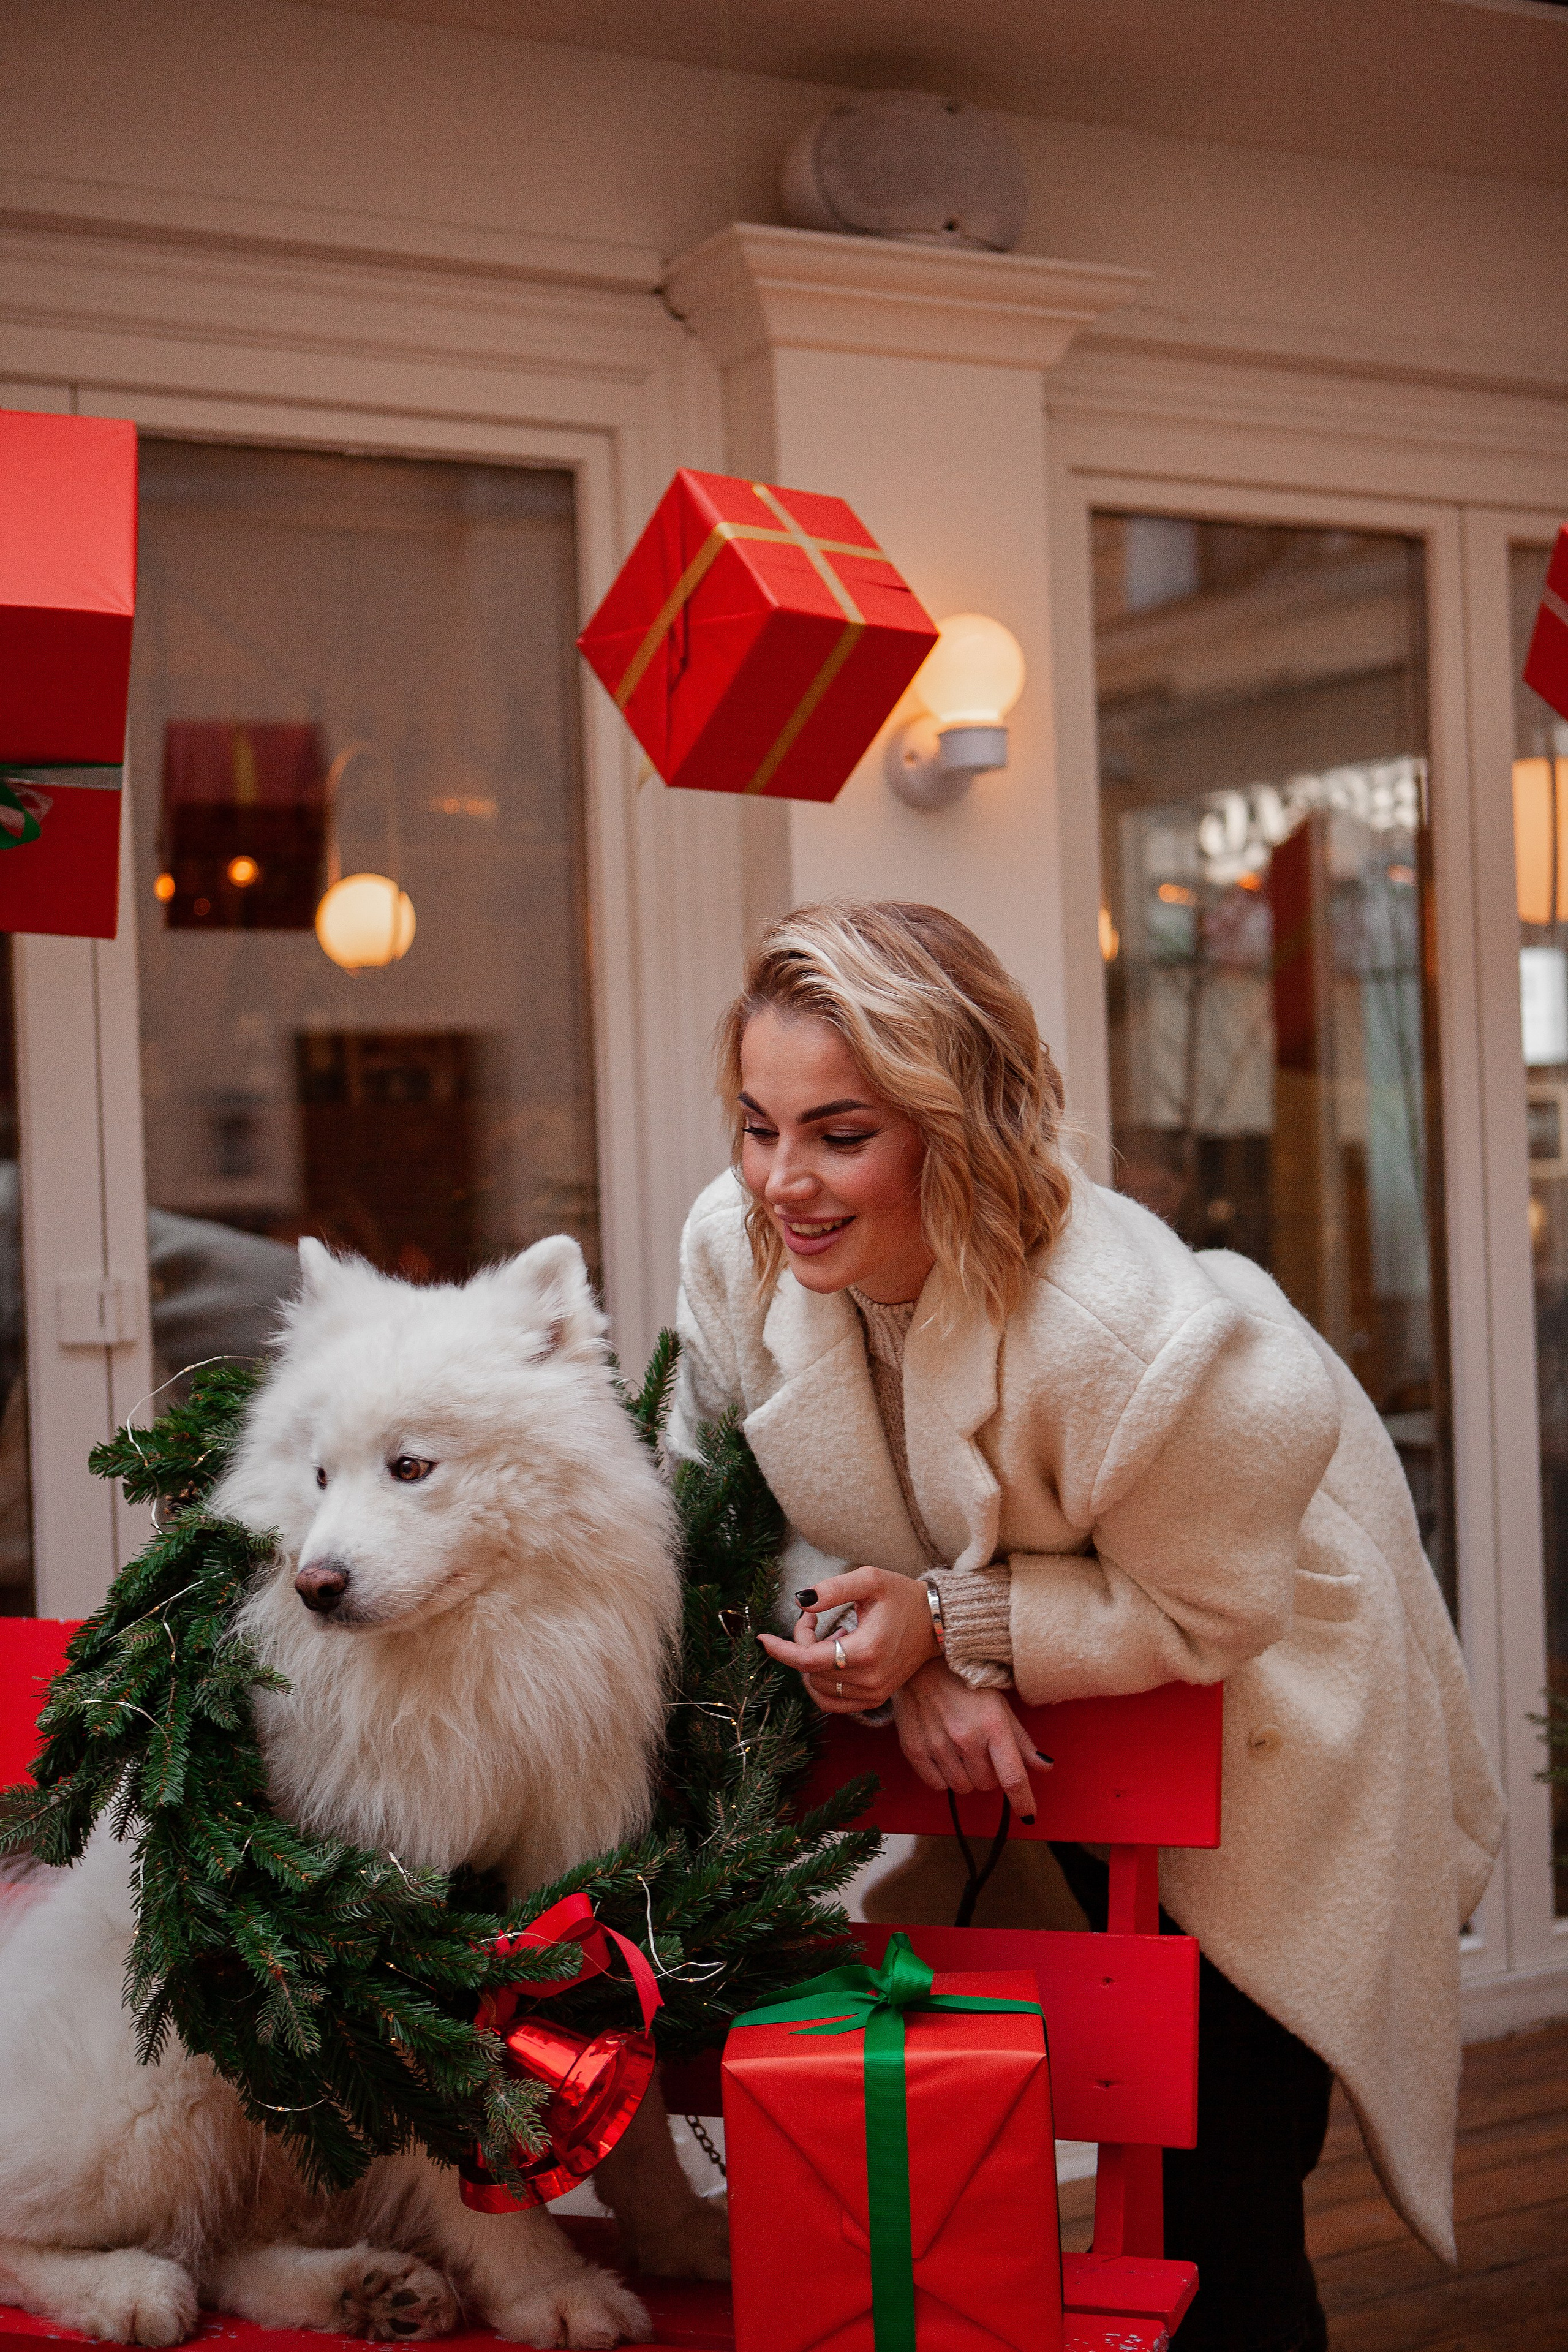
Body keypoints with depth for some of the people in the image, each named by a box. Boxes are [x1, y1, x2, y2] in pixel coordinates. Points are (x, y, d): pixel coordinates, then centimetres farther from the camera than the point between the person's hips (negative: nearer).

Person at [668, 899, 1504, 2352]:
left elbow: (1210, 1609, -24)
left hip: (1248, 1709, -4)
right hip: (1026, 1729, 5)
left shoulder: (1127, 1337, -38)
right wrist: (906, 1668, -24)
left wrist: (951, 1622, -32)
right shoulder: (734, 1249, -21)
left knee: (1219, 2189, 0)